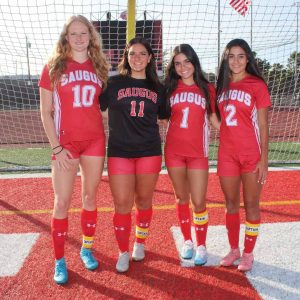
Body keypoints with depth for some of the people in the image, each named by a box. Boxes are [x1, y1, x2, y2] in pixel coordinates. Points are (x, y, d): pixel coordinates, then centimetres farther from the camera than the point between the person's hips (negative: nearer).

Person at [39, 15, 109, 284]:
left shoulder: (98, 67, 6)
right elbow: (45, 112, -4)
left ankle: (87, 249, 29)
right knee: (62, 203, 1)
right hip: (66, 143, -3)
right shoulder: (54, 67, -2)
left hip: (95, 141, 3)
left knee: (90, 198, 11)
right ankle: (60, 261, 15)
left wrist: (105, 134, 2)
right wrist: (56, 147, -10)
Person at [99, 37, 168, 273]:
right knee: (122, 205, -1)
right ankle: (123, 252, 18)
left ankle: (140, 244, 33)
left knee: (144, 201, 12)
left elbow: (165, 117, 17)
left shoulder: (157, 87, 9)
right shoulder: (113, 83, 3)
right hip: (119, 152, -1)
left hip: (149, 152, 2)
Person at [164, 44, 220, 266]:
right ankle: (187, 241, 30)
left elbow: (213, 119, 6)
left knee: (198, 202, -1)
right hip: (174, 150, 2)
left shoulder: (207, 88, 2)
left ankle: (201, 245, 18)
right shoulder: (170, 87, 5)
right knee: (182, 198, 13)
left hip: (198, 152, -1)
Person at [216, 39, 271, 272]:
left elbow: (263, 125, -7)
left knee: (251, 204, 7)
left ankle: (248, 253, 21)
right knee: (231, 204, 12)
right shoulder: (223, 85, 9)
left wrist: (264, 159, -11)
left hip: (251, 154, -4)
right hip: (227, 154, 4)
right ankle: (234, 250, 28)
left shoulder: (257, 85, -5)